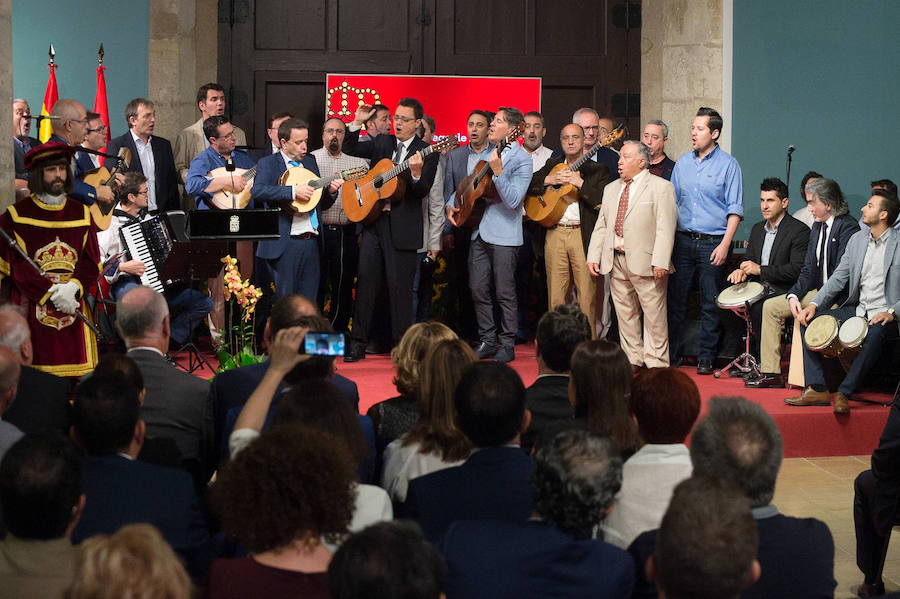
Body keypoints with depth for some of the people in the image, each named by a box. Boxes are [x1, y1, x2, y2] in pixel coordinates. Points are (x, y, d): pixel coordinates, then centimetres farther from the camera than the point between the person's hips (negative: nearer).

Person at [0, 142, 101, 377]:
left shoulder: (82, 213, 12)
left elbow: (92, 261, 7)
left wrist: (72, 287, -11)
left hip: (74, 303, 3)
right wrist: (50, 293, -13)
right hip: (32, 306, -3)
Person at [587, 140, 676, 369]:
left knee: (654, 314, -4)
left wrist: (660, 262, -18)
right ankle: (632, 359, 19)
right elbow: (601, 225, 19)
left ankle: (656, 363, 3)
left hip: (645, 263, -6)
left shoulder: (661, 187, -2)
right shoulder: (611, 189, 18)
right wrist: (593, 257, 8)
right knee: (625, 313, 10)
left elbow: (665, 228, -10)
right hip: (616, 261, 6)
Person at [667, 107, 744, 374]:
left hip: (713, 242, -4)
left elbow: (735, 209, -5)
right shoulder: (682, 163, 11)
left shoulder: (728, 165, -3)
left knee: (710, 304, 1)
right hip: (682, 239, 4)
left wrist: (725, 244, -13)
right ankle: (672, 355, 12)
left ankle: (706, 358, 10)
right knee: (676, 300, 4)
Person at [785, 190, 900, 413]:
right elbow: (838, 277, 11)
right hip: (856, 309, 7)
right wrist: (814, 304, -2)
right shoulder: (857, 239, 11)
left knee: (876, 332, -40)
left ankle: (844, 393, -33)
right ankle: (817, 389, -14)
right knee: (808, 320, -9)